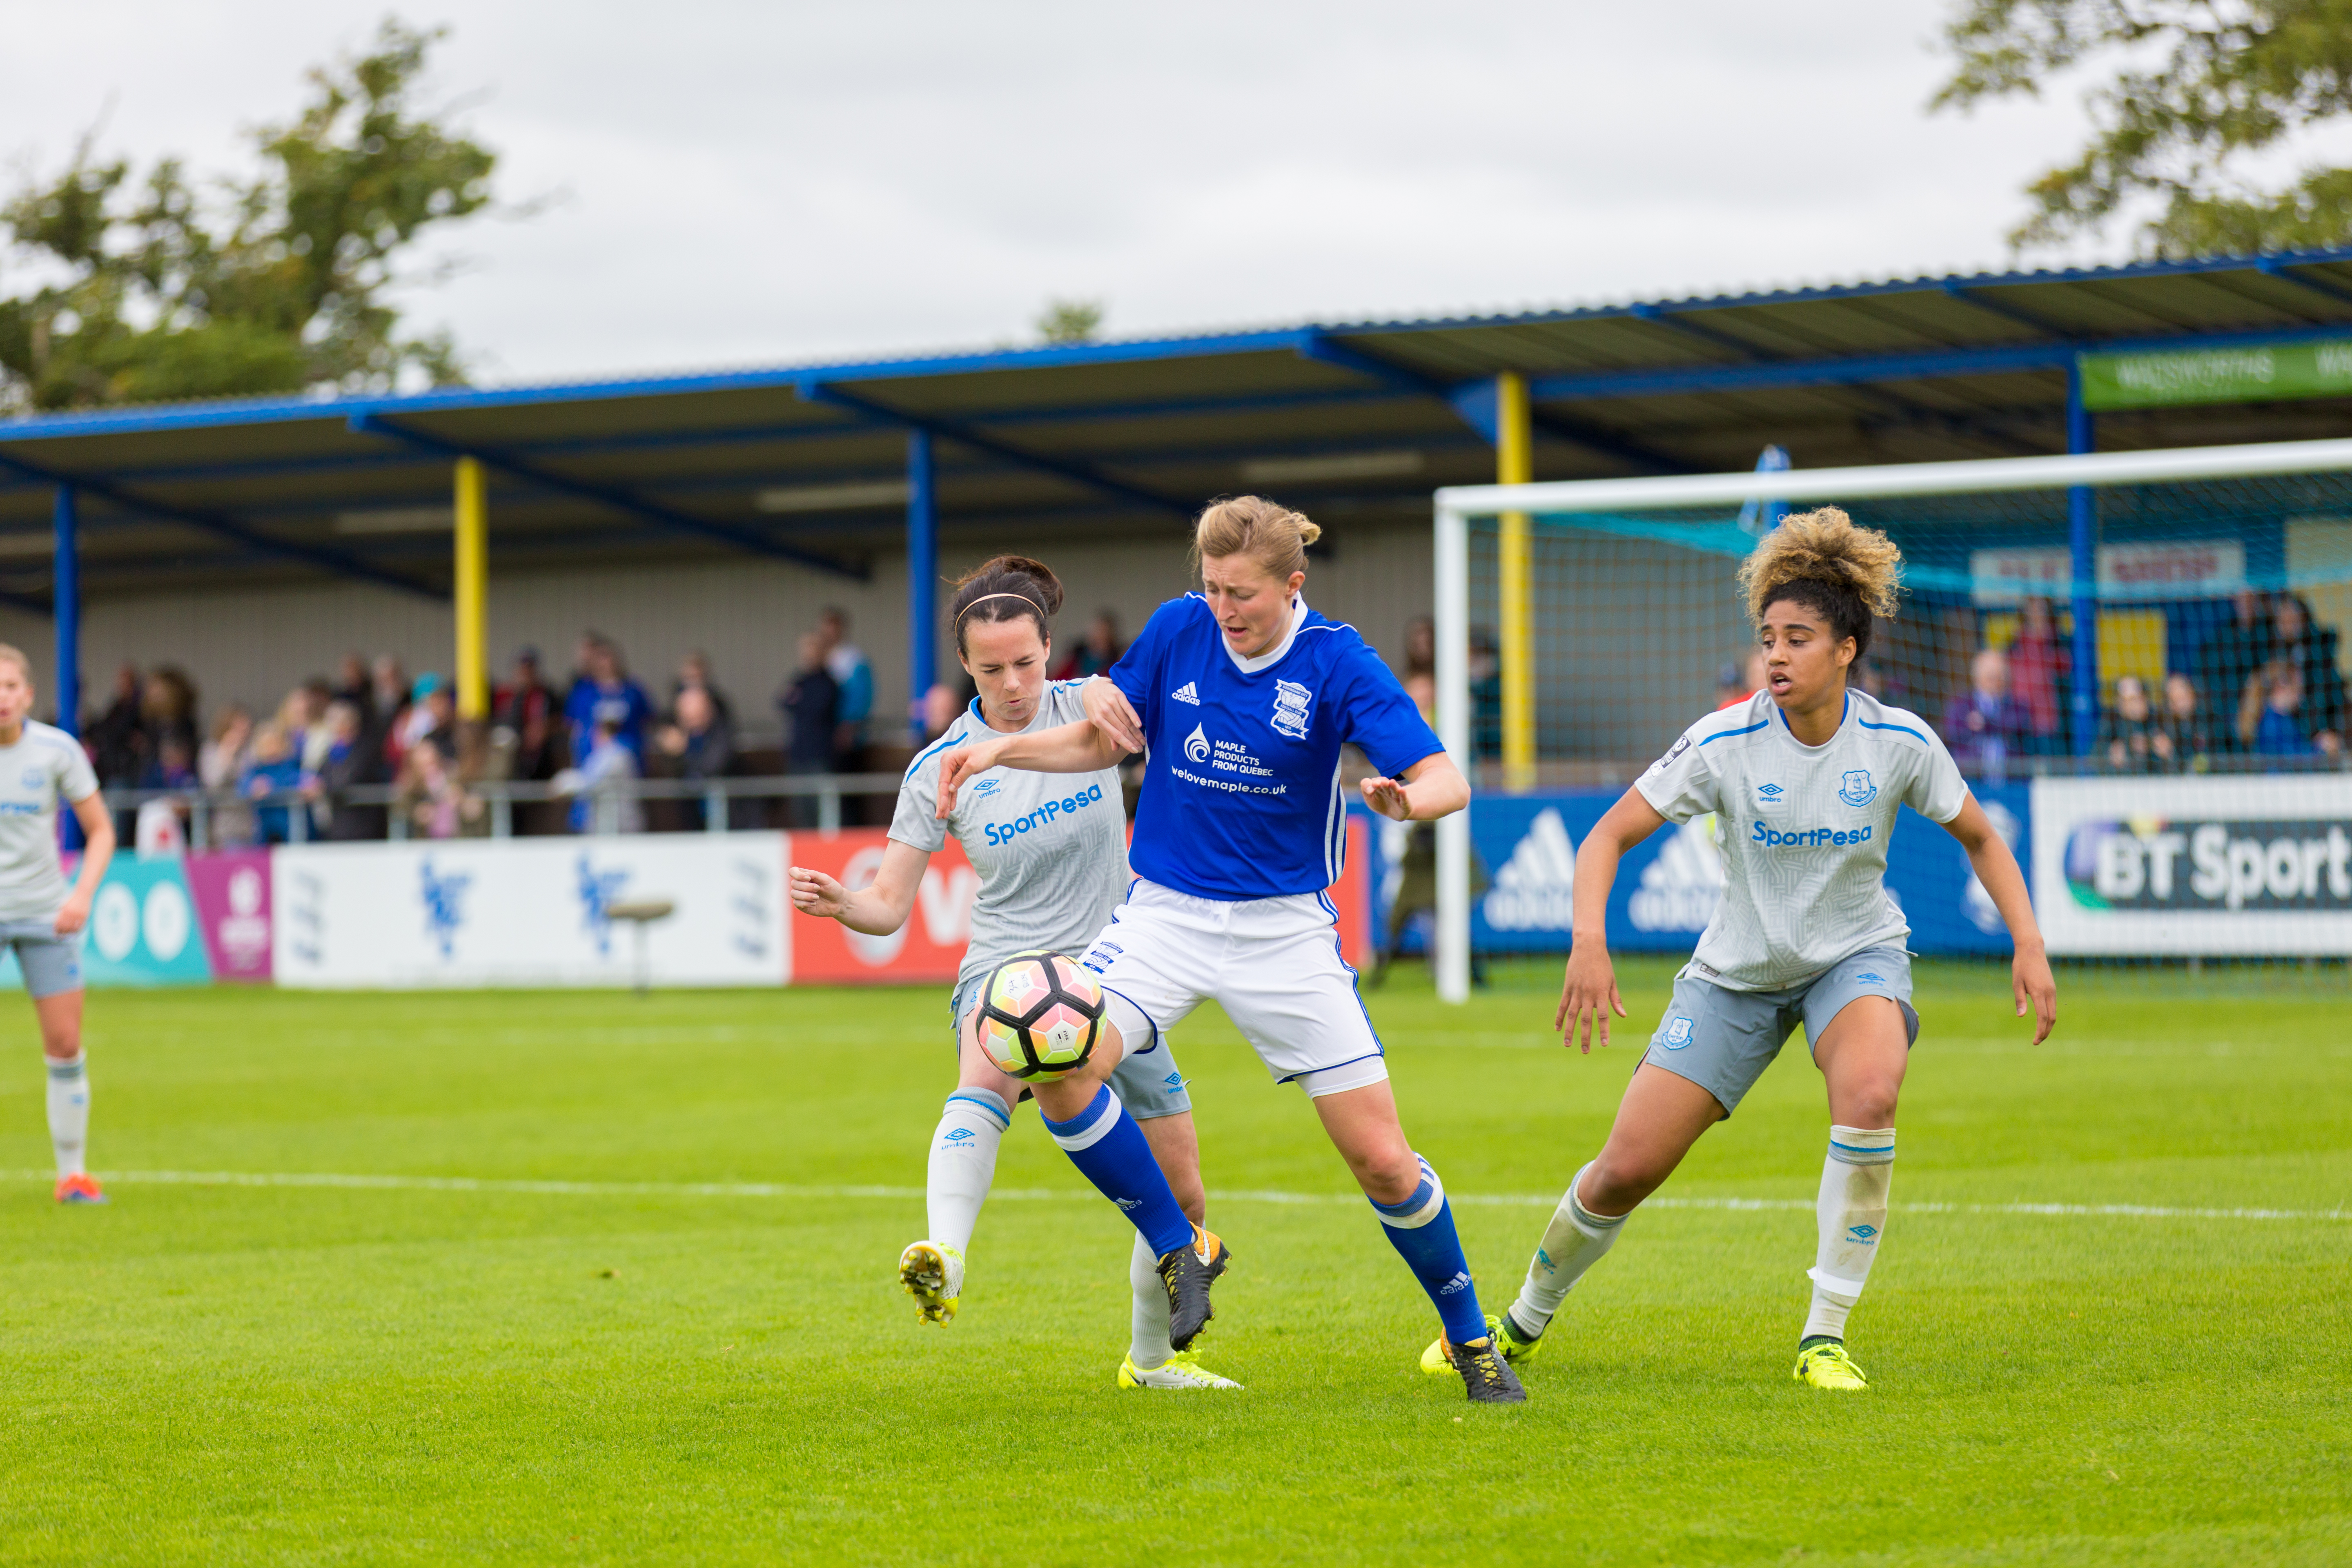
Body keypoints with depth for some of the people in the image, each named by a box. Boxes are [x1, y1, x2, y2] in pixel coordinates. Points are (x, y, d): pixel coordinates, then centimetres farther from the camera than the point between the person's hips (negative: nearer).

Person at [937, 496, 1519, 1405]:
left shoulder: (1336, 663, -11)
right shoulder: (1179, 629, -2)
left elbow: (1447, 780, -18)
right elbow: (1105, 742, 13)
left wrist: (1405, 800, -40)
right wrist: (1002, 750, -2)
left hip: (1285, 931, -2)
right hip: (1165, 914, 2)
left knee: (1382, 1161, -4)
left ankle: (1470, 1340, 20)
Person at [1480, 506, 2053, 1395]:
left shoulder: (1898, 743, -13)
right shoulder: (1724, 744, -17)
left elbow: (1980, 838, 4)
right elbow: (1609, 836, -14)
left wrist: (2029, 946, -5)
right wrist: (1588, 945, -30)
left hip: (1856, 955, 0)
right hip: (1737, 973, 0)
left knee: (1869, 1097, -34)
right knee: (1626, 1169, -5)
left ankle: (1825, 1338, -21)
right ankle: (1523, 1324, 25)